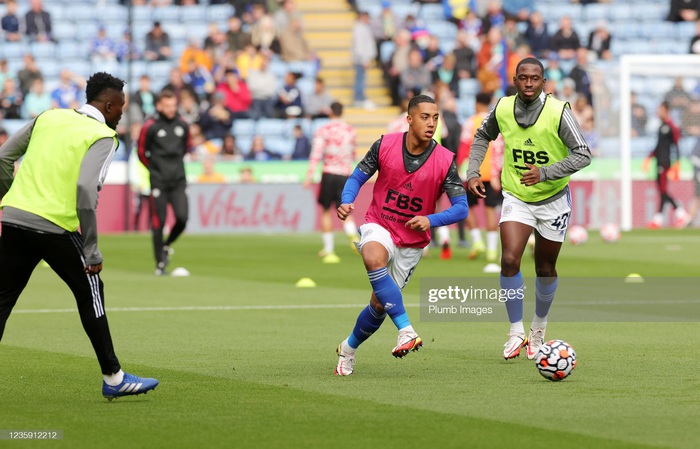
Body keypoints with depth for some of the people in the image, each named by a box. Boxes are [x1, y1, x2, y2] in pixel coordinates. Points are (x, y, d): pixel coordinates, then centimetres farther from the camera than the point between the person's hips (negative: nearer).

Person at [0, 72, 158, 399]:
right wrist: (92, 250, -14)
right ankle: (113, 378, 18)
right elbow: (85, 189, -16)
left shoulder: (49, 117, 14)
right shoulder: (102, 137, -4)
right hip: (55, 227, -5)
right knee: (90, 294, 11)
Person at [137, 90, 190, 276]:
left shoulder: (183, 125, 5)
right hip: (158, 182, -3)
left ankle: (166, 246, 20)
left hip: (178, 180, 3)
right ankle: (160, 263, 4)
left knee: (182, 218, -9)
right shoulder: (150, 127, -6)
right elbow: (142, 152, 5)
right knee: (158, 222, -4)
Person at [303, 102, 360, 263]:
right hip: (346, 174, 2)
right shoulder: (351, 131, 8)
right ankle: (352, 234, -25)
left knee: (326, 211, 9)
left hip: (329, 173, -2)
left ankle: (329, 250, 7)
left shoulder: (323, 131, -2)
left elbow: (316, 154, -11)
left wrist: (309, 175, -14)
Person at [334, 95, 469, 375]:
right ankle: (406, 331, -38)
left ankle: (349, 348, 35)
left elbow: (461, 208, -10)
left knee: (379, 304, 6)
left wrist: (430, 220, -27)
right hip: (378, 226, -1)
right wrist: (346, 202, -18)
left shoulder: (445, 160, -13)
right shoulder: (385, 145, -11)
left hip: (412, 242, 1)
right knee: (374, 258, -37)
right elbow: (357, 177, 2)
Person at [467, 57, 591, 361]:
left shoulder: (558, 112, -18)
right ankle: (516, 333, -6)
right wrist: (473, 173, 0)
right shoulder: (502, 108, -8)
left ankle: (539, 327, 37)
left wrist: (545, 172, -30)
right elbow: (482, 137, 12)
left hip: (553, 199, -1)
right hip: (516, 197, 1)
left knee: (545, 270, 11)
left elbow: (582, 154, -19)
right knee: (509, 260, -18)